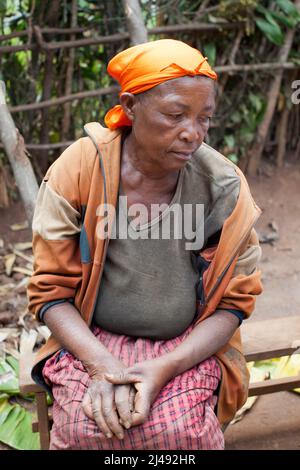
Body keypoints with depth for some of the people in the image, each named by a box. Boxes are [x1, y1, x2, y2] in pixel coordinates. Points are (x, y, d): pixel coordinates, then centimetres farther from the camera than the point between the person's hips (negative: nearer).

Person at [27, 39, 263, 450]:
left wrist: (164, 368, -18)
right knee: (85, 427, -27)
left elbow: (235, 301, -4)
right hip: (91, 340, 0)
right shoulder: (78, 171, -12)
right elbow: (51, 291, -6)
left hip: (188, 346, 1)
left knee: (181, 430, -26)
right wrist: (104, 366, -21)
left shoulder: (224, 185, -10)